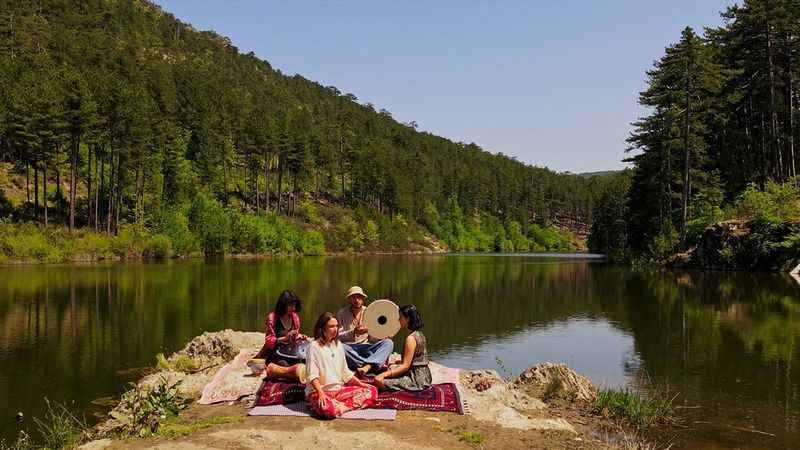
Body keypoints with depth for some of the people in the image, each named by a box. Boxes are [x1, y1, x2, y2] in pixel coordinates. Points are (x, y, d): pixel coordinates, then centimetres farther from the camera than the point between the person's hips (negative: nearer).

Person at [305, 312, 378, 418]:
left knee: (372, 391, -9)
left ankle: (338, 406, -15)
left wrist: (361, 384, 10)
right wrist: (320, 392, -28)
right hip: (318, 391, -8)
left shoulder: (338, 345, 14)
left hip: (339, 389, 8)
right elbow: (312, 375, -15)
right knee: (330, 410, -42)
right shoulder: (314, 346, -8)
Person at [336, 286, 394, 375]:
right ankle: (376, 364, -34)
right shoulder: (341, 314, 3)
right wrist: (353, 332, -22)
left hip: (365, 347, 3)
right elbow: (337, 336, -8)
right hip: (349, 347, -3)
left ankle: (367, 366, -46)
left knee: (389, 343, -21)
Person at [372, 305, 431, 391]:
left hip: (417, 380, -10)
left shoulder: (411, 338, -19)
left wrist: (383, 374, -21)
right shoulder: (420, 335, 10)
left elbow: (405, 366, -20)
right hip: (423, 376, 10)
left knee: (379, 381, -19)